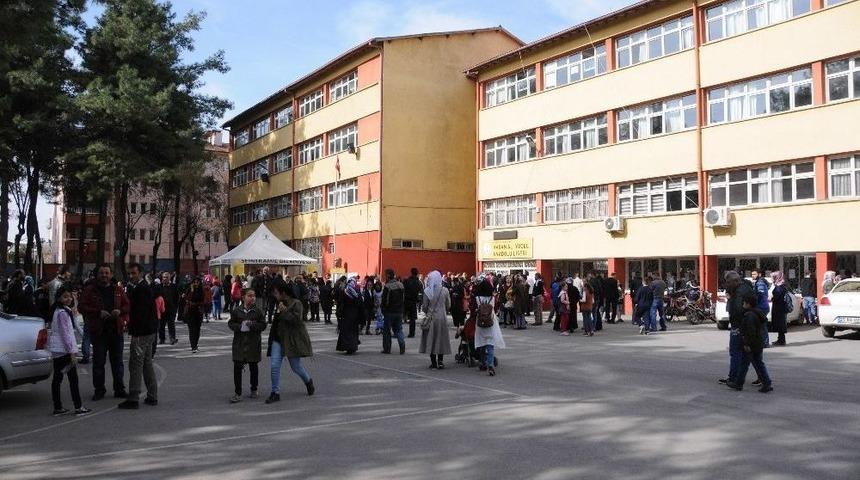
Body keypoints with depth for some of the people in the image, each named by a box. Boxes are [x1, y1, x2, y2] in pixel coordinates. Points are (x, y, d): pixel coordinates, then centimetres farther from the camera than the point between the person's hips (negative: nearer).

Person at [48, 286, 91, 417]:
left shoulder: (57, 311, 14)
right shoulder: (63, 313, -15)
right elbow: (66, 333, -18)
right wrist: (72, 352, -16)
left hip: (57, 351, 9)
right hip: (64, 350, -9)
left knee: (57, 378, 10)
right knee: (73, 378, -5)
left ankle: (58, 408, 14)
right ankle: (78, 407, -3)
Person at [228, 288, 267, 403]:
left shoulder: (257, 311, -2)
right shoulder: (237, 310, -2)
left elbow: (263, 325, -2)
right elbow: (230, 323, 3)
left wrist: (252, 325, -19)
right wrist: (240, 327, -16)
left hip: (254, 343, 0)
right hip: (239, 343, 0)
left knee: (253, 366, 11)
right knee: (237, 367, -4)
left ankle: (254, 389, 30)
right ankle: (237, 394, 3)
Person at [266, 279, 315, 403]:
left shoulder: (296, 303, -11)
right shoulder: (278, 303, 12)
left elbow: (296, 320, -22)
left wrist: (284, 311, -22)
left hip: (292, 339, -6)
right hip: (278, 338, 6)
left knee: (296, 366, 5)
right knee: (274, 366, -5)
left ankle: (308, 381, 33)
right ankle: (275, 393, 1)